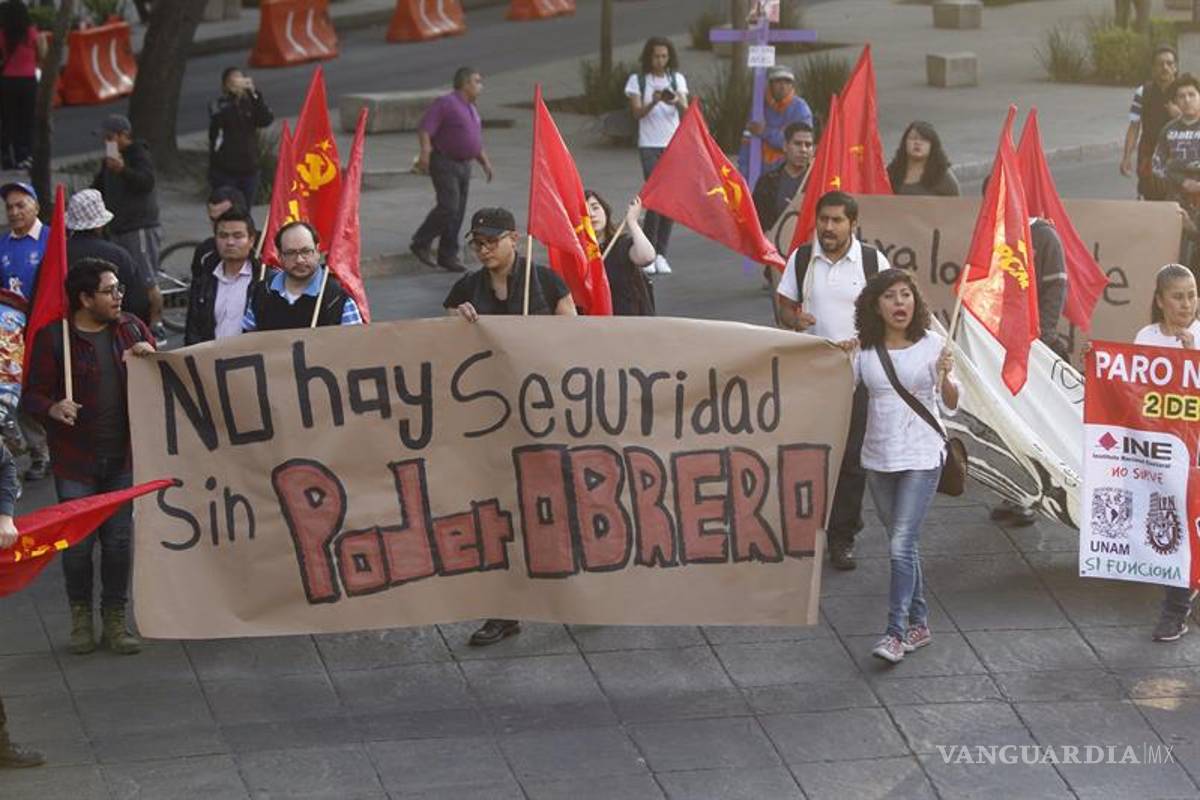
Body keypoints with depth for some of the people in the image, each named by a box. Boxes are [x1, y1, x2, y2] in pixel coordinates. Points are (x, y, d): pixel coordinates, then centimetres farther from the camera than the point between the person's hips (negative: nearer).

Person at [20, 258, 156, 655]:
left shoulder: (131, 328, 7)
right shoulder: (53, 338, -6)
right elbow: (32, 395, -5)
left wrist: (151, 356, -10)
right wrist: (53, 408, -28)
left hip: (122, 457, 3)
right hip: (75, 459, -3)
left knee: (119, 540, 5)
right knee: (78, 541, 1)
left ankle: (115, 619, 17)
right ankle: (80, 617, 20)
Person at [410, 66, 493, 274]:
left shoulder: (471, 109, 19)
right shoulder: (445, 104, -9)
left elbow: (476, 140, 28)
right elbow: (425, 129, -18)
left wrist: (485, 162, 20)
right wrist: (425, 151, -30)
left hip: (464, 165, 8)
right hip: (444, 163, -8)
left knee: (458, 212, 5)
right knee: (448, 207, -16)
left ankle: (448, 256, 11)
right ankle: (421, 243, -2)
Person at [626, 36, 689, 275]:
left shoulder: (677, 79, 8)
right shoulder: (638, 80, 2)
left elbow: (685, 110, -3)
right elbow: (637, 112, -6)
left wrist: (676, 102, -26)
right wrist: (653, 102, -25)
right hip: (649, 145, -3)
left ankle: (661, 254, 6)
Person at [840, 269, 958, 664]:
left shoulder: (932, 345, -5)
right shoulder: (865, 349, 2)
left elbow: (951, 406, -4)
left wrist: (945, 376, -23)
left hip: (921, 456, -4)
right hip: (879, 457, 4)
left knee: (902, 543, -13)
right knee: (902, 543, 14)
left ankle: (897, 631, -12)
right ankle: (919, 623, 26)